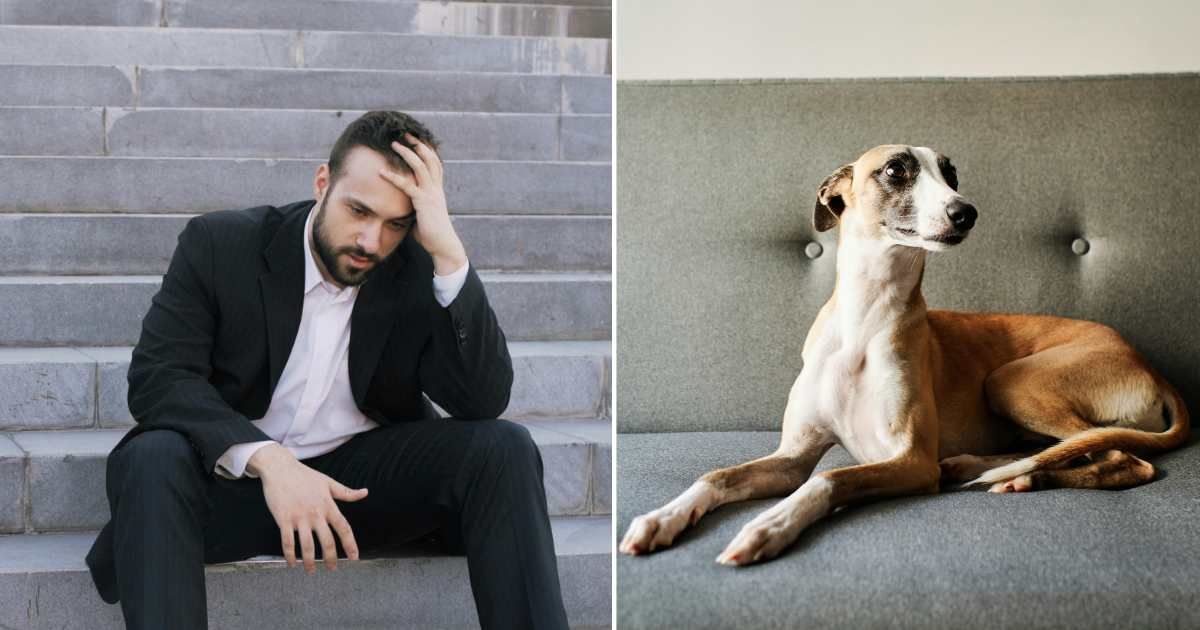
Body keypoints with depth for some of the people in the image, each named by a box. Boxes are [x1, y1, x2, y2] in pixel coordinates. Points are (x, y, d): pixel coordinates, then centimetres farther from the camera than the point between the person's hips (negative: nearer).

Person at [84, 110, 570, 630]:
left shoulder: (419, 271, -5)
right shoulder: (221, 244, -7)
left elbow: (484, 401, -15)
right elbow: (158, 376, -15)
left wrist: (448, 252, -24)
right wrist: (267, 459, -31)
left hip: (362, 478, 1)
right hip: (237, 477, -1)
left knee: (502, 448, -21)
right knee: (153, 459, -33)